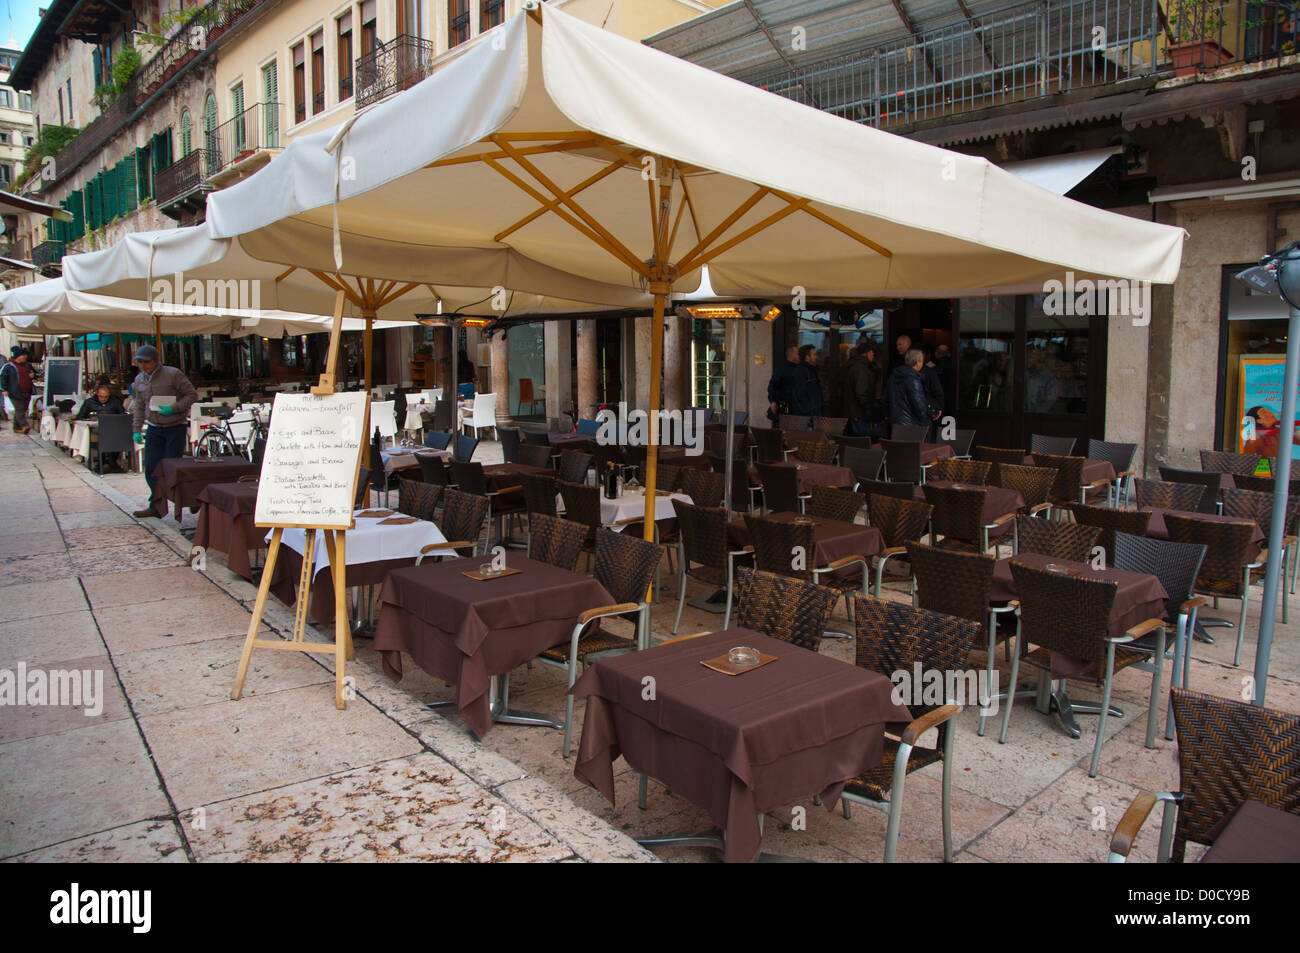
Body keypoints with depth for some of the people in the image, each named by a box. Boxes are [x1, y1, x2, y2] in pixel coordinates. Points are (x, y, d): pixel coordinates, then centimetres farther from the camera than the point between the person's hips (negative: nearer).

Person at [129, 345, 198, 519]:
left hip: (175, 428, -6)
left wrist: (174, 408, -20)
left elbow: (192, 394, -7)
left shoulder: (173, 374, -10)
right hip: (153, 429, 6)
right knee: (151, 468, 3)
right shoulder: (139, 380, 10)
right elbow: (140, 407, 19)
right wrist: (136, 430, 12)